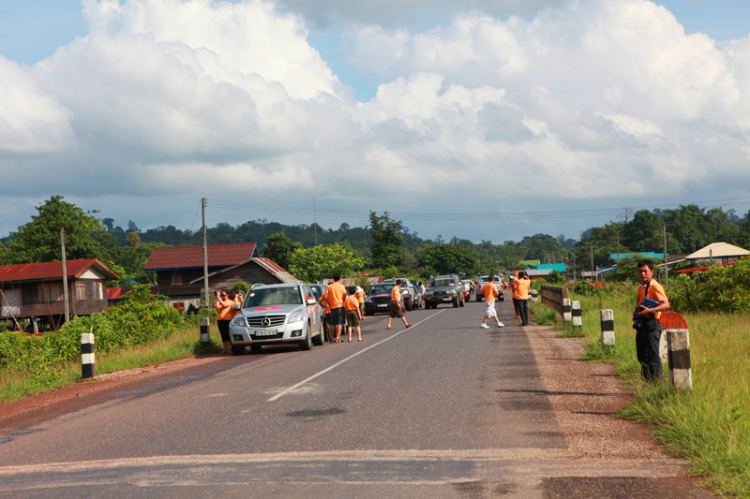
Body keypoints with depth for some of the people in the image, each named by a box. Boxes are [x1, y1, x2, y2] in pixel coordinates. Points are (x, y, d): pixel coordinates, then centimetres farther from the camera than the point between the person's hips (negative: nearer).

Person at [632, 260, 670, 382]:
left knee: (652, 355, -9)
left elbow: (666, 304, -19)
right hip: (641, 325, 9)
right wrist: (635, 312, 9)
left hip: (651, 324, -9)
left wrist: (651, 310, -30)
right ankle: (647, 381, 20)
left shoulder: (655, 286, -10)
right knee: (642, 355, 12)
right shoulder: (640, 288, 17)